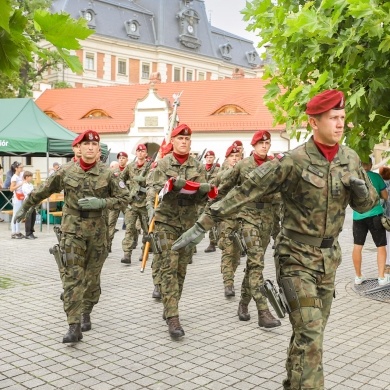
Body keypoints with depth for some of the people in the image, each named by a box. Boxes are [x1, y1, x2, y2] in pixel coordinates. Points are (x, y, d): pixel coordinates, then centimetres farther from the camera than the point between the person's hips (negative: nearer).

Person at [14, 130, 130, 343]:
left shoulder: (106, 174, -4)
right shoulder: (66, 171, -2)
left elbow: (124, 198, -2)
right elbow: (42, 191, 9)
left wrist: (101, 202, -17)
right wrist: (24, 208, 17)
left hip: (97, 231, 1)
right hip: (72, 230, -1)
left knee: (92, 276, 11)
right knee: (72, 277, -8)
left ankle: (86, 314, 33)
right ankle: (74, 326, -9)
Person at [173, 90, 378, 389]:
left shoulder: (350, 159, 1)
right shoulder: (293, 162, -18)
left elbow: (366, 204, 12)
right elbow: (243, 193, -20)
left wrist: (360, 188, -13)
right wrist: (202, 225, -24)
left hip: (329, 256, 6)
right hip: (297, 256, -6)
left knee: (312, 331, 16)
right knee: (309, 333, -10)